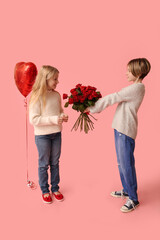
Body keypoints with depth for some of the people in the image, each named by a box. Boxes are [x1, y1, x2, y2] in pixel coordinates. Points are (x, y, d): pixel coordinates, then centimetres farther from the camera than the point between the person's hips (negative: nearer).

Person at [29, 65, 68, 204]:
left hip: (56, 134, 5)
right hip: (42, 135, -5)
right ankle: (45, 191, 26)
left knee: (55, 163, 16)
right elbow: (33, 119, -19)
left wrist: (62, 116, -6)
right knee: (44, 164, 9)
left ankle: (55, 188, 32)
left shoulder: (56, 95, 3)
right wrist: (54, 119, -23)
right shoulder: (36, 96, -15)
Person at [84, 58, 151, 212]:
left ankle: (133, 199, 9)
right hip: (120, 129, 10)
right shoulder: (134, 88, 17)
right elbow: (115, 99, 15)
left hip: (126, 130, -10)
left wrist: (92, 108, -9)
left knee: (126, 164, -3)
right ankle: (126, 190, 34)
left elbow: (113, 98, -15)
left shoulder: (137, 87, -14)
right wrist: (94, 107, 6)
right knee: (121, 163, 18)